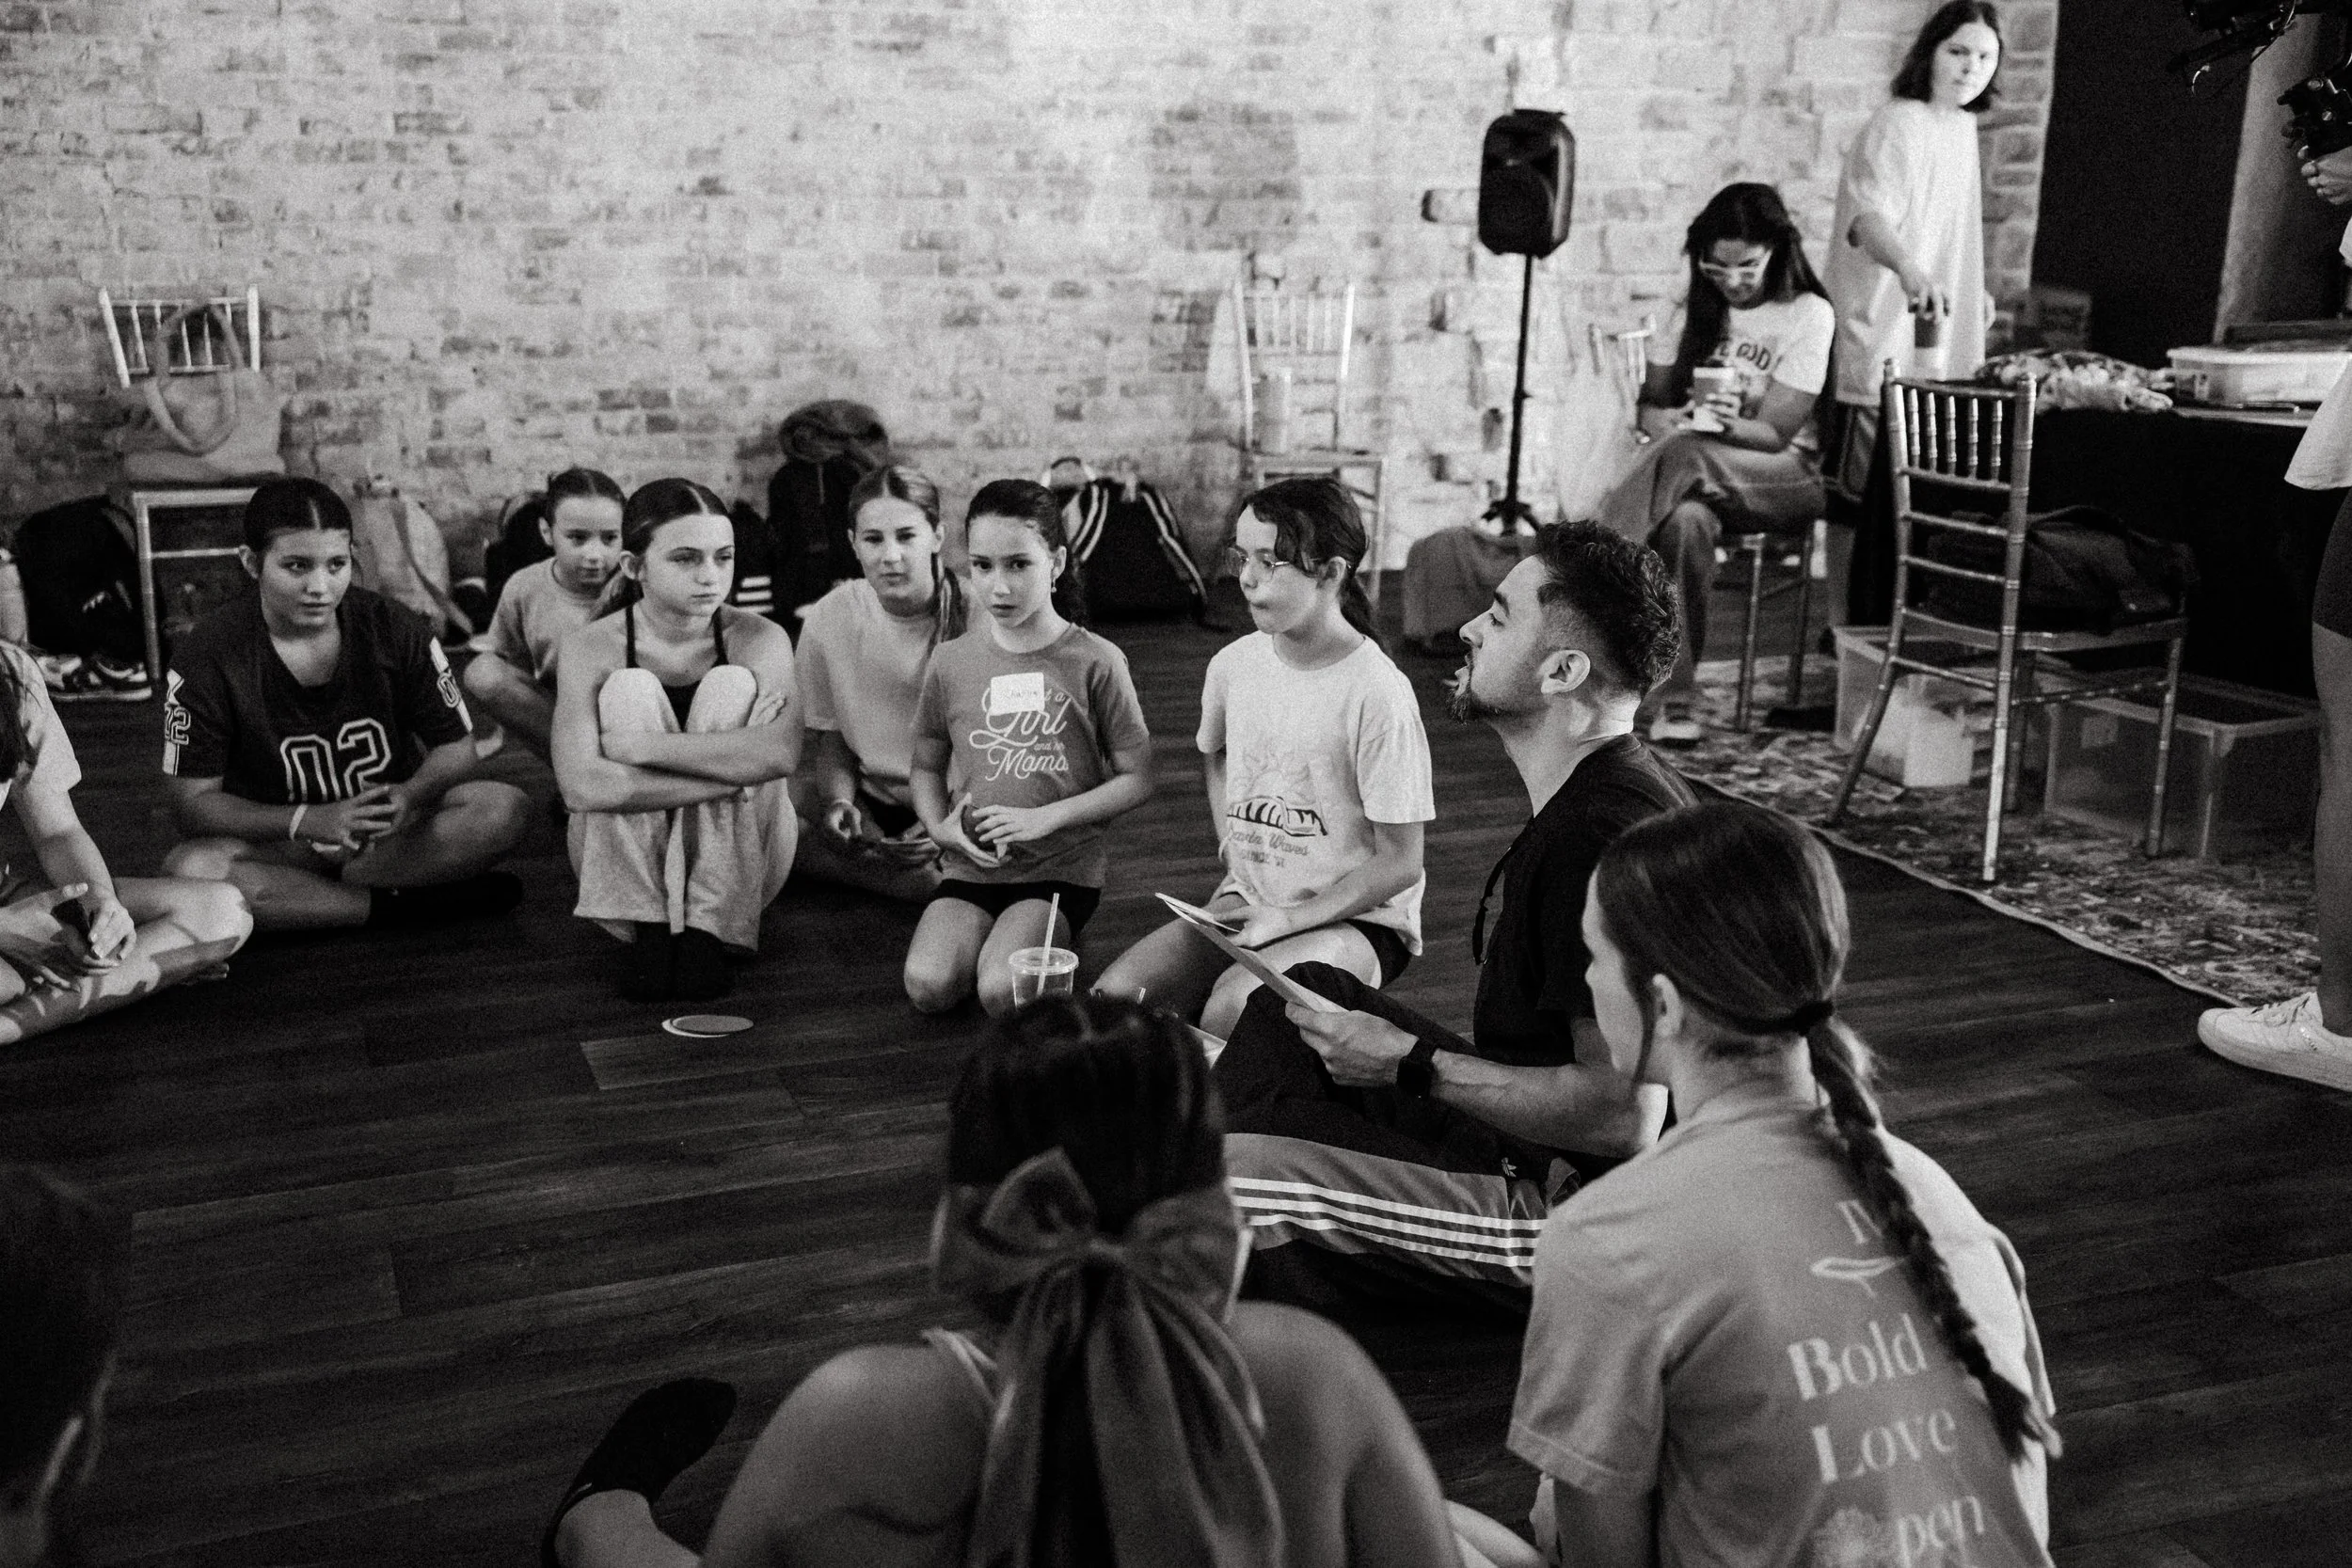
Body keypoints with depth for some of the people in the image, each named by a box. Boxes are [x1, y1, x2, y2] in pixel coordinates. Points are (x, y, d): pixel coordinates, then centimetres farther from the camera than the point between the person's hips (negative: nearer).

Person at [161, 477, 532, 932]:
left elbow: (455, 748, -1)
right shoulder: (207, 656, -13)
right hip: (277, 840, -2)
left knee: (505, 808, -24)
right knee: (187, 869, -34)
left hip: (386, 828, 2)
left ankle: (299, 895, -21)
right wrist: (307, 821, -28)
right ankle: (405, 904, -25)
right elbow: (193, 801, -12)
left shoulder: (395, 630, -8)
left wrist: (409, 796, -25)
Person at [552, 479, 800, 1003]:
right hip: (624, 866, 0)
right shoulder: (590, 650, -11)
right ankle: (648, 932, -19)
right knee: (631, 690, -20)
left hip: (736, 865, 0)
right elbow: (582, 786, -28)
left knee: (733, 687, -20)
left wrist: (642, 746, -31)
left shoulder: (759, 639, -10)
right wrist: (736, 769, -30)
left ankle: (706, 930, -18)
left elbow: (780, 752, -31)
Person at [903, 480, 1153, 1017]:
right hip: (971, 866, 3)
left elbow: (1136, 779, -2)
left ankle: (1048, 947, 7)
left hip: (1061, 867, -3)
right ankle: (990, 938, 9)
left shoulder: (1096, 662, -6)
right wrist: (940, 828, -5)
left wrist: (1044, 819, -14)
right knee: (929, 985, -22)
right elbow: (927, 766, 16)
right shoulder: (950, 662, 3)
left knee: (1004, 992, -26)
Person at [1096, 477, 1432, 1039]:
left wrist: (1289, 919, -18)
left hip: (1355, 918, -5)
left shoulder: (1378, 693, -18)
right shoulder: (1234, 664, 1)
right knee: (1113, 996, -18)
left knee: (1229, 1006, -33)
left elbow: (1398, 864, -13)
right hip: (1246, 903, 6)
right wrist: (1232, 843, 11)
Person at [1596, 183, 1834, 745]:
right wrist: (1669, 421, -14)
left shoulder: (1808, 314, -3)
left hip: (1786, 478, -3)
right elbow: (1650, 403, 9)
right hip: (1699, 474, 3)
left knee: (1687, 457, -37)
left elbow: (1775, 432, -9)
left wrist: (1726, 424, -28)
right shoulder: (1696, 311, 13)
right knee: (1686, 519, -36)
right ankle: (1676, 700, -36)